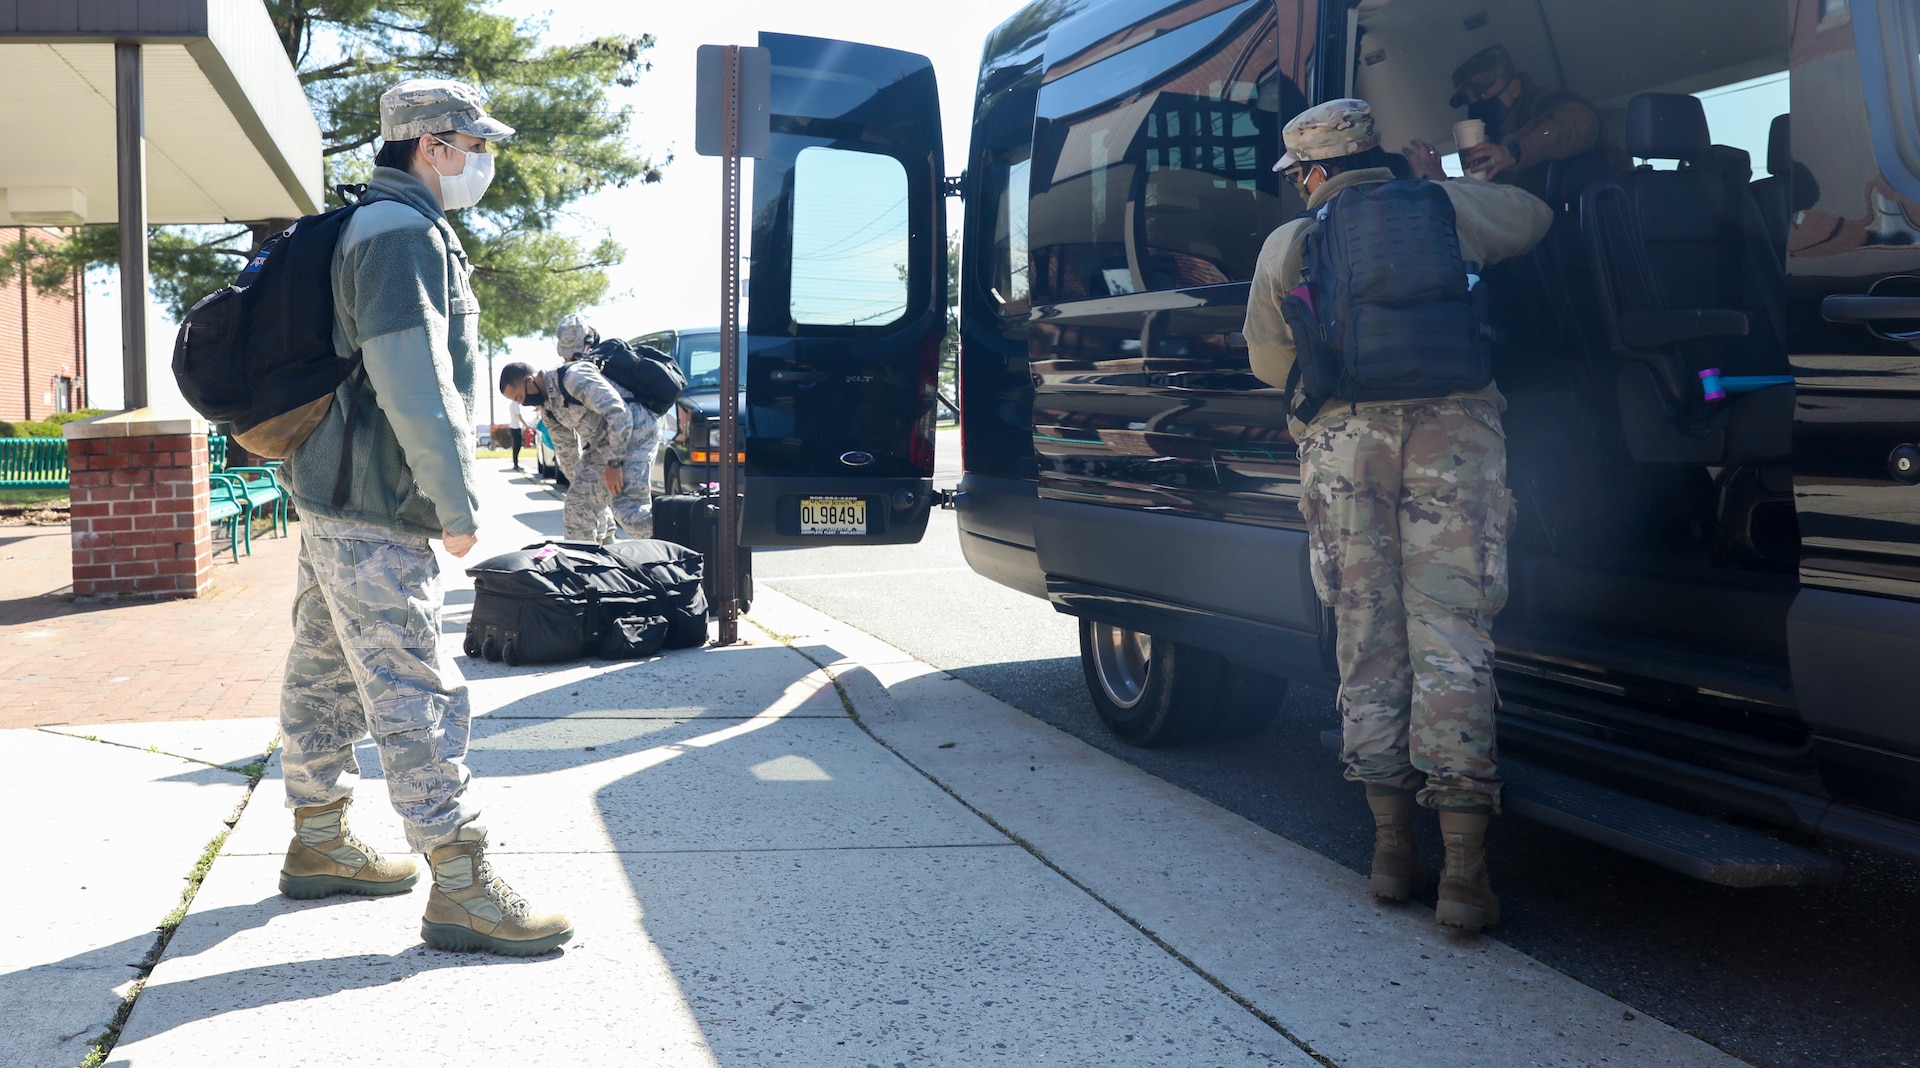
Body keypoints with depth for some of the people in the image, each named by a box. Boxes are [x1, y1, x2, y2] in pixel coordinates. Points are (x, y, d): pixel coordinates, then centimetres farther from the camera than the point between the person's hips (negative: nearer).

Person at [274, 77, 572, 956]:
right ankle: (460, 891, -8)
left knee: (325, 677, 17)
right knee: (415, 692, -10)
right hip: (373, 512, -11)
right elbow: (413, 385, -23)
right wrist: (457, 502, -18)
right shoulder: (403, 232, -15)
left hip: (335, 496, 11)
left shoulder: (374, 226, 19)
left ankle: (318, 844, 30)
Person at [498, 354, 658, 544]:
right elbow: (566, 448, 24)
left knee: (627, 511, -22)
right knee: (576, 507, 3)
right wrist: (577, 483, 28)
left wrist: (614, 463, -23)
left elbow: (620, 414, -24)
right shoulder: (547, 406, 11)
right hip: (602, 446, 10)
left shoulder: (573, 377, -19)